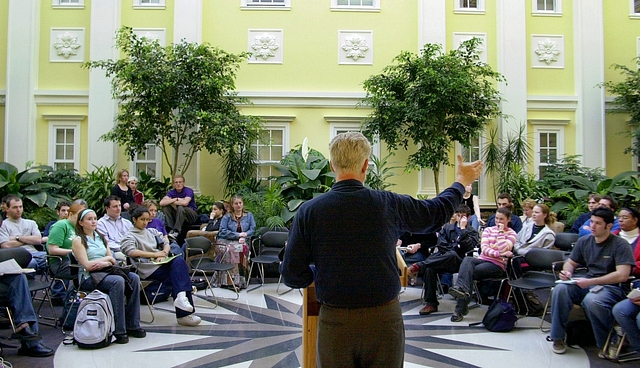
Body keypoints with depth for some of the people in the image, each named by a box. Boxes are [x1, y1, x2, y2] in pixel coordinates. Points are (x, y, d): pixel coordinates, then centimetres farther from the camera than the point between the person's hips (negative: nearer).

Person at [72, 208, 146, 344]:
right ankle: (119, 331, -32)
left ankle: (133, 325, -18)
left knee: (134, 278, -22)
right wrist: (107, 258, -1)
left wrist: (105, 263, -8)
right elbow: (87, 265, -10)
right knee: (118, 281, -35)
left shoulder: (101, 237, 20)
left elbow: (113, 261, 14)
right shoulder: (78, 241, 0)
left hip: (106, 272, 6)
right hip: (89, 277, -6)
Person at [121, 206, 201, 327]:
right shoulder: (129, 236, 9)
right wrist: (155, 254, -12)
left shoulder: (152, 231, 29)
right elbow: (131, 252, -11)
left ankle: (181, 296, -39)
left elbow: (166, 244, 23)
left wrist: (163, 254, -1)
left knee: (179, 261, -30)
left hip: (162, 263, 5)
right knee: (178, 277, -27)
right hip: (148, 268, -5)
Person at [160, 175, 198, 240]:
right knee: (165, 207, -15)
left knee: (180, 207, -33)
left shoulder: (189, 191, -13)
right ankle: (171, 229, -21)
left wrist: (171, 202, -17)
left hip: (192, 215, -5)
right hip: (177, 215, 5)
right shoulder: (171, 192, -1)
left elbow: (185, 203, -32)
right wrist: (176, 199, -21)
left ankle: (176, 231, -37)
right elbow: (161, 203, -16)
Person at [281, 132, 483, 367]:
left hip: (335, 321, 0)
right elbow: (438, 211, 11)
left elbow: (292, 275, -8)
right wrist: (462, 181, 29)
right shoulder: (390, 204, -7)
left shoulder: (309, 211, -10)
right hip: (385, 319, 1)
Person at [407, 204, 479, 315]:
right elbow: (440, 245, 9)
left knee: (451, 255, -40)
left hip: (459, 261, -2)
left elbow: (468, 247, -6)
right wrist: (455, 247, -2)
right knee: (429, 269, -32)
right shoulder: (447, 227, 23)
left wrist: (463, 229, -5)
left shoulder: (472, 232, 15)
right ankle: (431, 304, -28)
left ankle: (419, 266, -40)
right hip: (443, 258, 3)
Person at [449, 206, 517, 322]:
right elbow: (484, 249, 2)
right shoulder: (488, 230, 18)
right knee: (467, 260, -33)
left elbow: (503, 249, -11)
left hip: (497, 265, -3)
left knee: (470, 271, -30)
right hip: (482, 259, 4)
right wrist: (499, 254, -14)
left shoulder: (511, 234, 9)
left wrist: (501, 232, -5)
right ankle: (463, 290, -53)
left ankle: (460, 310, -35)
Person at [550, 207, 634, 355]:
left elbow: (622, 275, -18)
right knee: (560, 289, -26)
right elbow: (570, 262, 19)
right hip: (587, 284, 5)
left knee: (591, 300, -38)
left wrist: (591, 282, -22)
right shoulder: (584, 241, 8)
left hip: (611, 287, -5)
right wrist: (568, 272, -6)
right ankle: (558, 337, -14)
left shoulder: (620, 245, -8)